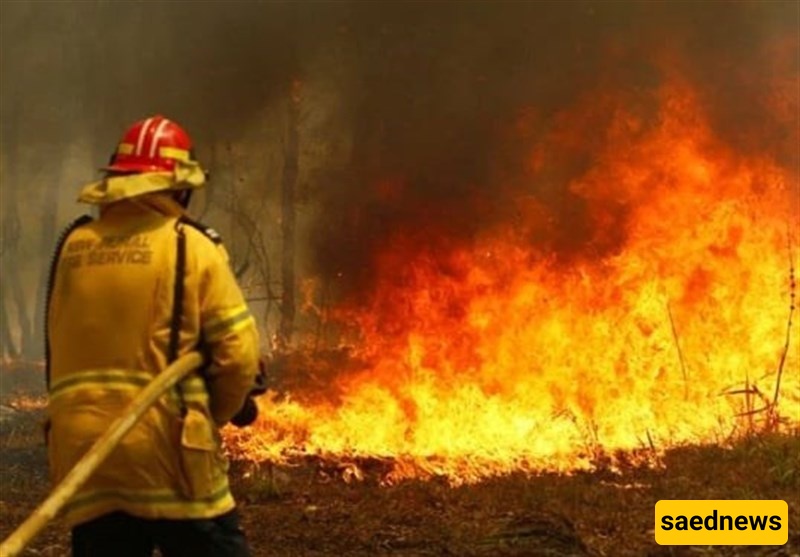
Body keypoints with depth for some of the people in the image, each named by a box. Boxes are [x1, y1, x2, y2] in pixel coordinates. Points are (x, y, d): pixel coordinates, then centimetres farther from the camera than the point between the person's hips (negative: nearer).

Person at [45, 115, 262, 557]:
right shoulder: (190, 246, -5)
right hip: (167, 452, -4)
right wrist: (214, 415, 10)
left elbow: (63, 349, 9)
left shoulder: (71, 248, 8)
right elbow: (238, 353, -7)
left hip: (81, 453, 5)